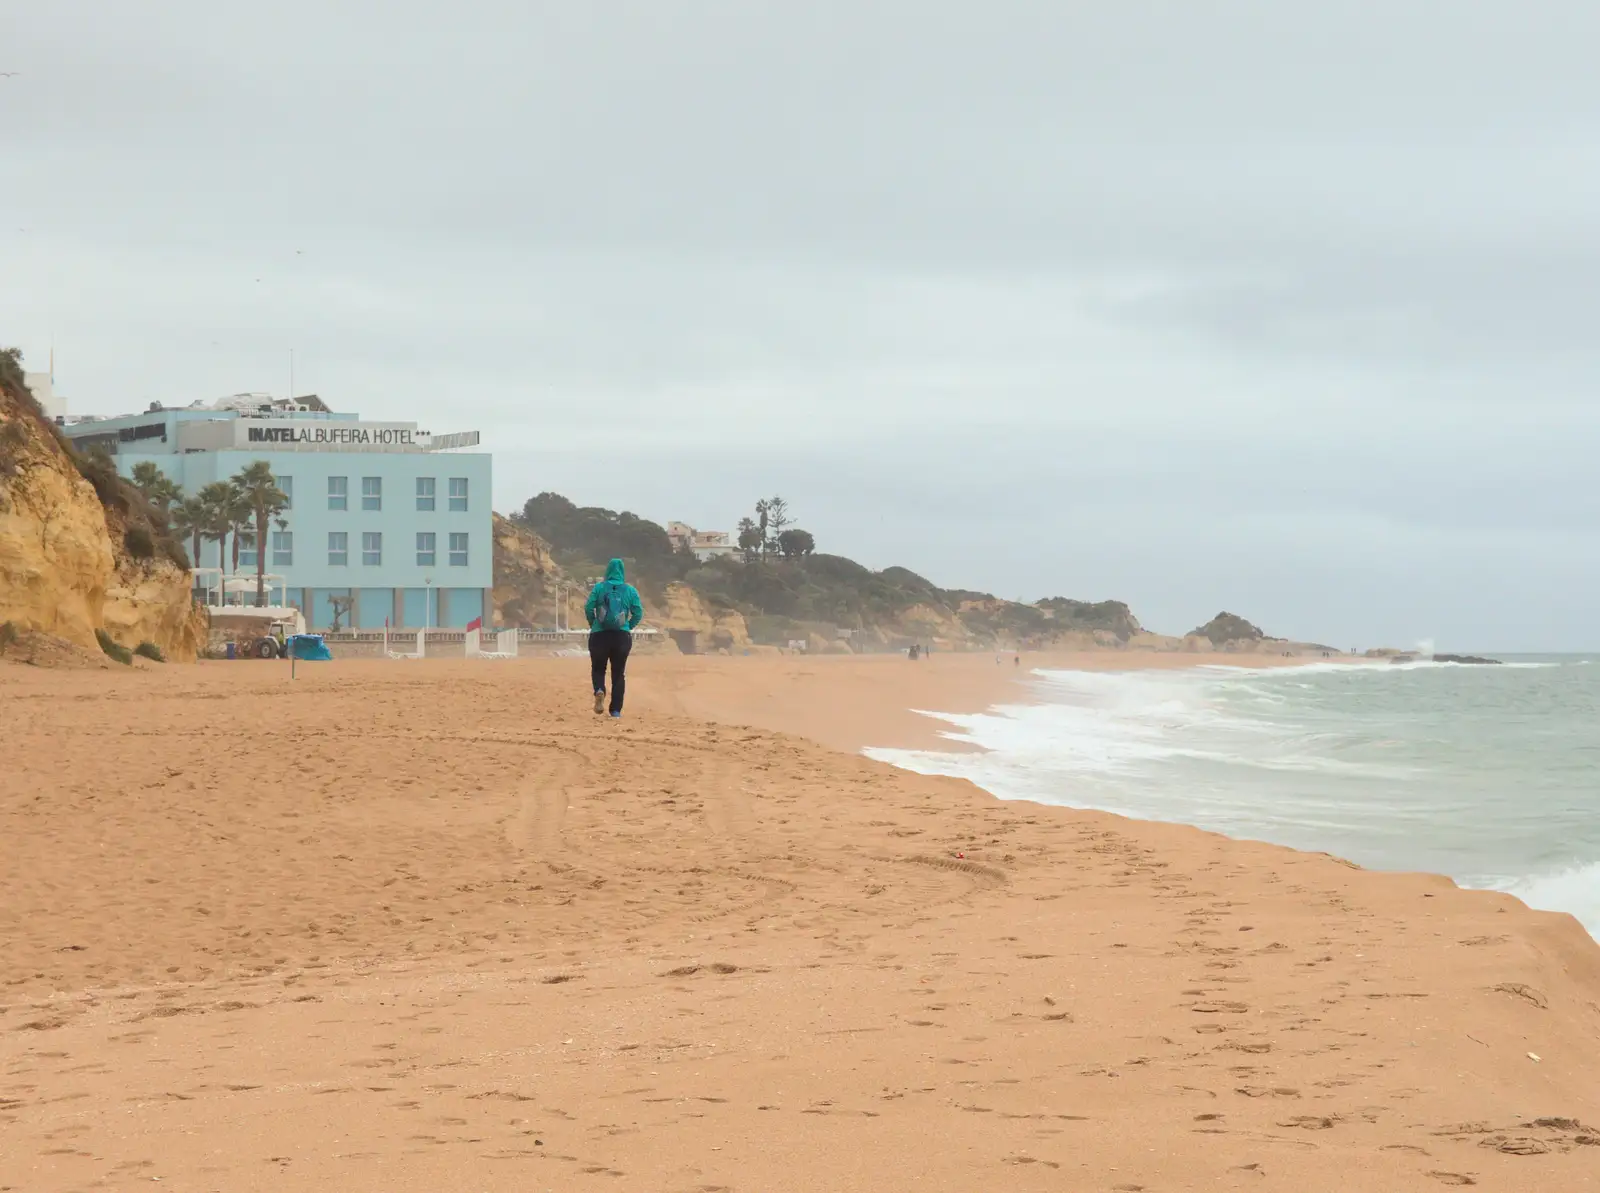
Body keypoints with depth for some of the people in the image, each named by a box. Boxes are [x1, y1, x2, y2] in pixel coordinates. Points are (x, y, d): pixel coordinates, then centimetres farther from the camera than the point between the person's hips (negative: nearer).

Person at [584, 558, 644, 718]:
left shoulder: (600, 587, -1)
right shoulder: (630, 590, 2)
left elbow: (588, 607, -6)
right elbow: (638, 613, 0)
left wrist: (592, 624, 10)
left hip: (599, 635, -1)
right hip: (622, 636, 1)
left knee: (598, 669, 14)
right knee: (619, 673, 11)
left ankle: (599, 690, -18)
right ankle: (616, 709, 6)